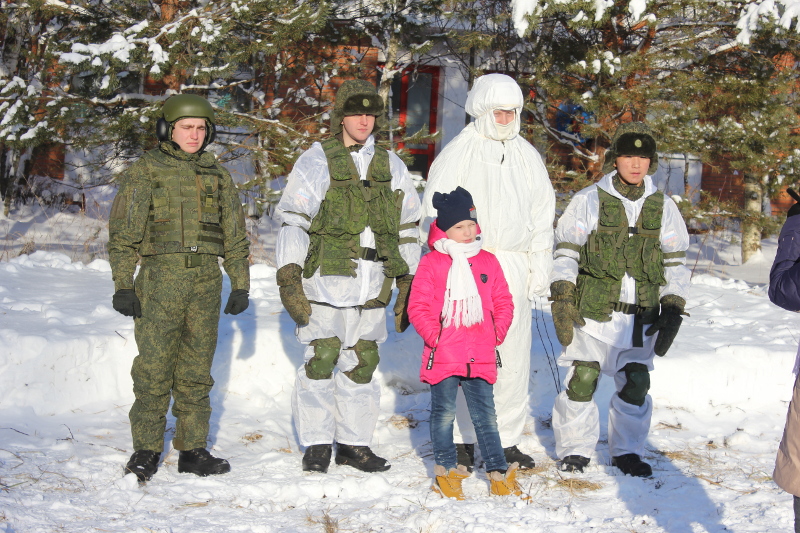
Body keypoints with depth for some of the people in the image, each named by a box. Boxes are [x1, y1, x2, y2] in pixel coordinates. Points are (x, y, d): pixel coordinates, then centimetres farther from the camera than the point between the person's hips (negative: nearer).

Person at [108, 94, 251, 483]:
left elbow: (235, 236, 18)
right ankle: (146, 450, 6)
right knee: (153, 370, -4)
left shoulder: (218, 176, 15)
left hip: (206, 281, 3)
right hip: (159, 279, -3)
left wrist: (241, 285, 12)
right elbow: (122, 234, 1)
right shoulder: (143, 173, 3)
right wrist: (123, 285, -6)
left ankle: (192, 449, 13)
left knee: (196, 371, 6)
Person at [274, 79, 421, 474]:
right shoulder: (316, 161, 0)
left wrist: (408, 285, 14)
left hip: (372, 287, 4)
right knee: (321, 360, -3)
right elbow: (292, 220, -2)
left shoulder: (391, 166, 13)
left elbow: (407, 229, 17)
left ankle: (354, 442, 18)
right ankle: (317, 444, 9)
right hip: (324, 281, -4)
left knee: (363, 363, 8)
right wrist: (288, 275, -10)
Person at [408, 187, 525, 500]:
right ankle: (445, 469, 21)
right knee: (444, 413, 8)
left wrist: (497, 333, 0)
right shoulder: (431, 264, -3)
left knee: (485, 414, 8)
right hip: (443, 356, -2)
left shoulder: (488, 262, 9)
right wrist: (434, 336, -12)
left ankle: (498, 471, 13)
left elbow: (503, 302, 13)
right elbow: (418, 307, -3)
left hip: (481, 356, 3)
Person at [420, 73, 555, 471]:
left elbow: (542, 213, 17)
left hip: (514, 267, 5)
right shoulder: (457, 153, -1)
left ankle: (506, 440, 15)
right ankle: (462, 439, 7)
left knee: (514, 356, 5)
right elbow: (436, 213, -2)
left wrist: (540, 265, 9)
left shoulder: (527, 156, 14)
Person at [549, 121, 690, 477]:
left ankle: (627, 451, 22)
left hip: (641, 315, 3)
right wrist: (561, 300, -7)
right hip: (593, 310, -2)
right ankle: (575, 449, 14)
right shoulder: (589, 200, 1)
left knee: (636, 383, 4)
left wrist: (673, 310, 6)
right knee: (582, 379, -3)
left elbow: (675, 263, 14)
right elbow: (565, 253, 1)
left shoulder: (663, 207, 10)